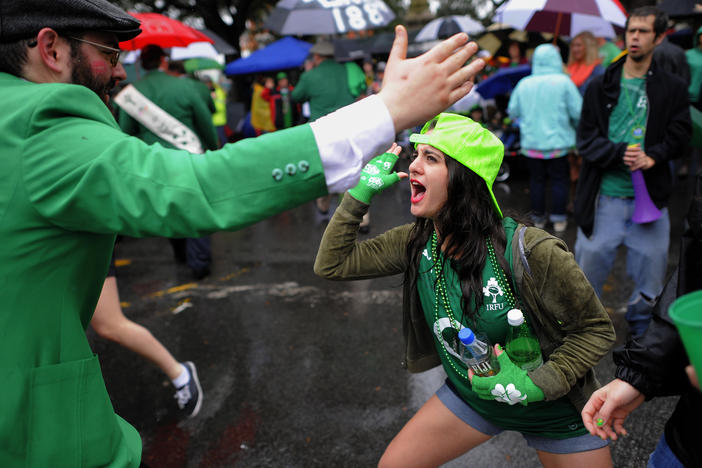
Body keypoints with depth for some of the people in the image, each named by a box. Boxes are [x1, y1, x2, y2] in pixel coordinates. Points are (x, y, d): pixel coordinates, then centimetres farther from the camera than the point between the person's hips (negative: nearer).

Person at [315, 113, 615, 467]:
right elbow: (331, 264, -8)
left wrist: (532, 386, -29)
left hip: (555, 409, -4)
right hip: (469, 395, 4)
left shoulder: (529, 252, -31)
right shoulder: (416, 242, -13)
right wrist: (359, 193, -15)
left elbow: (596, 330, -19)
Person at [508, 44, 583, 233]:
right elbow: (578, 112, -8)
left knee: (536, 180, 13)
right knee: (559, 179, 9)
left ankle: (538, 217, 21)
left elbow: (513, 112, 8)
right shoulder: (563, 82, -9)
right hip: (557, 142, -2)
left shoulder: (523, 84, 0)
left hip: (531, 142, 3)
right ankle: (558, 218, 12)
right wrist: (573, 125, 12)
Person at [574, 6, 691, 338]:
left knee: (650, 279, 7)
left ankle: (640, 335, 31)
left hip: (650, 197, 1)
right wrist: (620, 154, -16)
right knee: (589, 264, 7)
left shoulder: (673, 89, 6)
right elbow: (586, 139, 0)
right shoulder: (600, 87, 5)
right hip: (604, 195, 0)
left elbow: (679, 136, 3)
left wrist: (652, 157, -17)